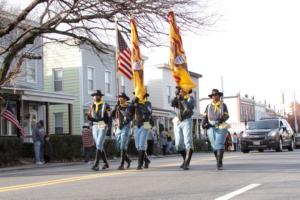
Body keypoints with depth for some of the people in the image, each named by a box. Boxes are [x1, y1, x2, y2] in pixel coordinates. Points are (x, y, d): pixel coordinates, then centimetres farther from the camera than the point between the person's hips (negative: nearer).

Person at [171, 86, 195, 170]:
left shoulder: (190, 98, -2)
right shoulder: (177, 98, 9)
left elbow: (189, 107, -22)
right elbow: (172, 104, -12)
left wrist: (182, 100, -29)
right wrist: (176, 95, -24)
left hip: (187, 121, -4)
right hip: (177, 122, 4)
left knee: (188, 142, -17)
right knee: (178, 144, 3)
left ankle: (187, 164, -22)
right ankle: (185, 159, 26)